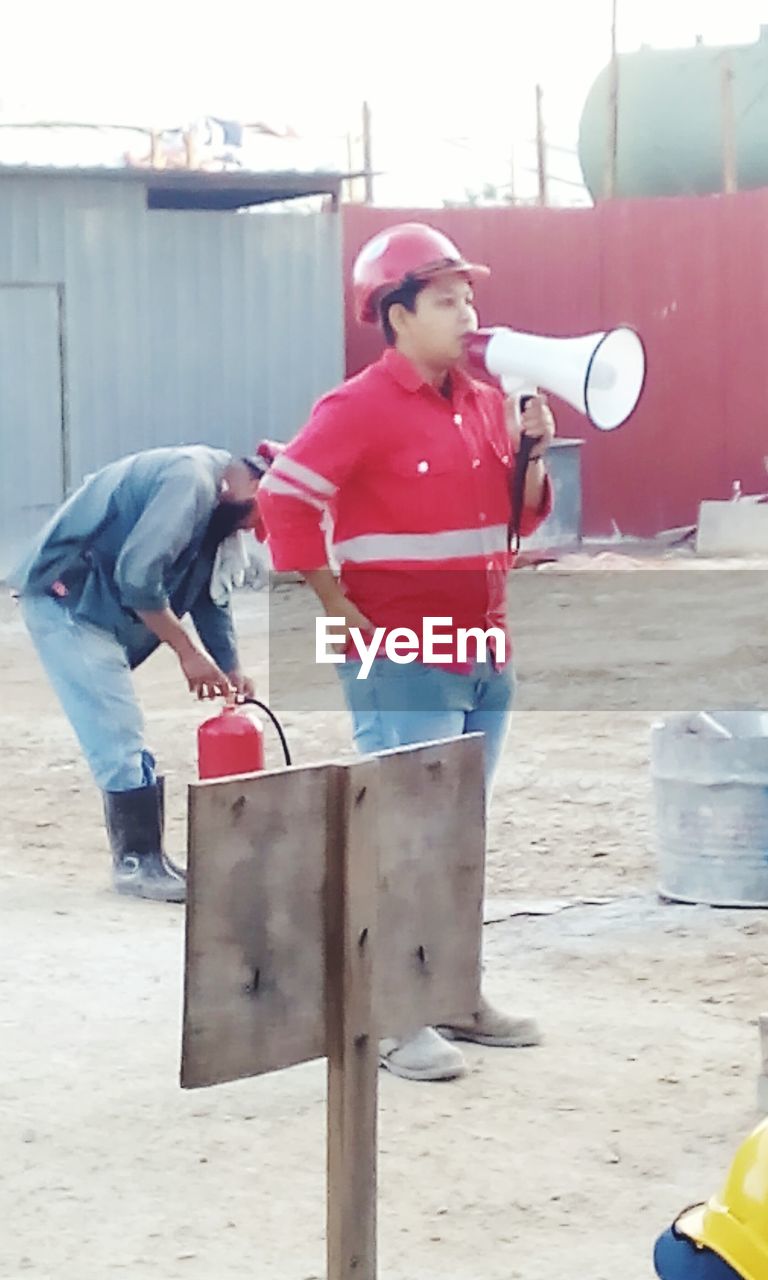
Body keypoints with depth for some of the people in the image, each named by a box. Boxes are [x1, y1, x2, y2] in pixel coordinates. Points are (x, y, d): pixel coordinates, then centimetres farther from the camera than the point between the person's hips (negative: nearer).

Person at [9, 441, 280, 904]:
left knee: (123, 741, 9)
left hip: (97, 611, 10)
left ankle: (139, 860, 12)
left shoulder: (218, 507, 11)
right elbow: (138, 575, -26)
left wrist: (232, 671, 5)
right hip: (65, 600, -10)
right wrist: (189, 652, -18)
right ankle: (140, 859, -8)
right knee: (118, 738, -12)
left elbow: (212, 600, 17)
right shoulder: (191, 480, -20)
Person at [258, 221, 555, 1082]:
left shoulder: (483, 403, 12)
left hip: (484, 659, 8)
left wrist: (533, 452, -1)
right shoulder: (361, 407, -11)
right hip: (402, 663, -8)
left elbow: (522, 516, 19)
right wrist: (337, 609, -17)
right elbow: (285, 499, -19)